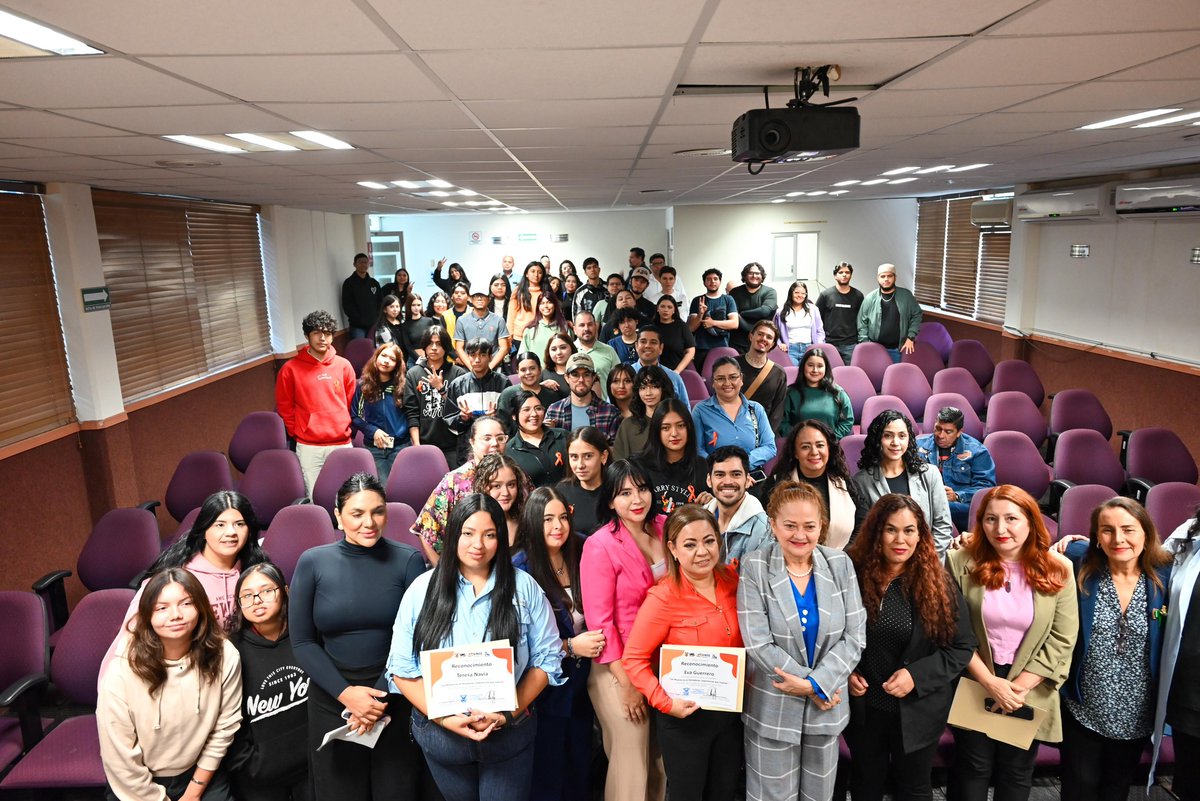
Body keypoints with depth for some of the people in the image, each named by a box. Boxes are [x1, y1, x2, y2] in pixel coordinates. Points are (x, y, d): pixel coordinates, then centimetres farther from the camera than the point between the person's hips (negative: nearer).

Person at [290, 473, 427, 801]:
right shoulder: (312, 562, -4)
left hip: (396, 698, -1)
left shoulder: (408, 560, -6)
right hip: (332, 700, 1)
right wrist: (345, 692, -12)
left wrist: (383, 694, -14)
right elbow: (302, 642, -2)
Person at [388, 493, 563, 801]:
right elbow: (402, 667, -4)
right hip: (441, 734, 1)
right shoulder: (423, 589, -5)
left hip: (510, 735, -1)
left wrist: (510, 713, -15)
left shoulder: (524, 587, -6)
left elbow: (546, 658, -4)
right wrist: (445, 718, -14)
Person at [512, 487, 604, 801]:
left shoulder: (579, 556, -2)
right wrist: (569, 647, -17)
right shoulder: (521, 569, -15)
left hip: (581, 681, 4)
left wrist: (594, 639, -6)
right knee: (547, 775, 9)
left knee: (580, 766, 16)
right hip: (545, 687, -4)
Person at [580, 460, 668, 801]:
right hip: (620, 667, -5)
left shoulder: (664, 527, -2)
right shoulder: (600, 546, -17)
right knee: (631, 762, 7)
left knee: (663, 756, 18)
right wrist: (627, 683, -13)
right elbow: (600, 621, -15)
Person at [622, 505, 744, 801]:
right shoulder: (663, 598, -21)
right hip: (685, 716, -5)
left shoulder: (733, 581, -6)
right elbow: (633, 659, -16)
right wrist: (665, 702, -23)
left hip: (732, 711, 5)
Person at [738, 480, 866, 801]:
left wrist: (817, 684, -16)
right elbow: (759, 644, -15)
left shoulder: (840, 564, -3)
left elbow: (854, 637, -6)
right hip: (772, 709, -2)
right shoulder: (754, 568, -12)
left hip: (826, 705, 3)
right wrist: (813, 688, -14)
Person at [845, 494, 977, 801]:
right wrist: (845, 672, -12)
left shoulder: (938, 584, -11)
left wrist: (917, 675, -18)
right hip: (863, 707, 1)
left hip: (918, 711, -1)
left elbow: (962, 647, -6)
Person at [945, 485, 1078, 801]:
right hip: (975, 687, -1)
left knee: (1017, 774, 17)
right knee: (973, 770, 14)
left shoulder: (1057, 571, -7)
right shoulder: (962, 563, -11)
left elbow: (1062, 640, -8)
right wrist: (989, 682, -15)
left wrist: (1019, 687, -13)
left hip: (1028, 693, 1)